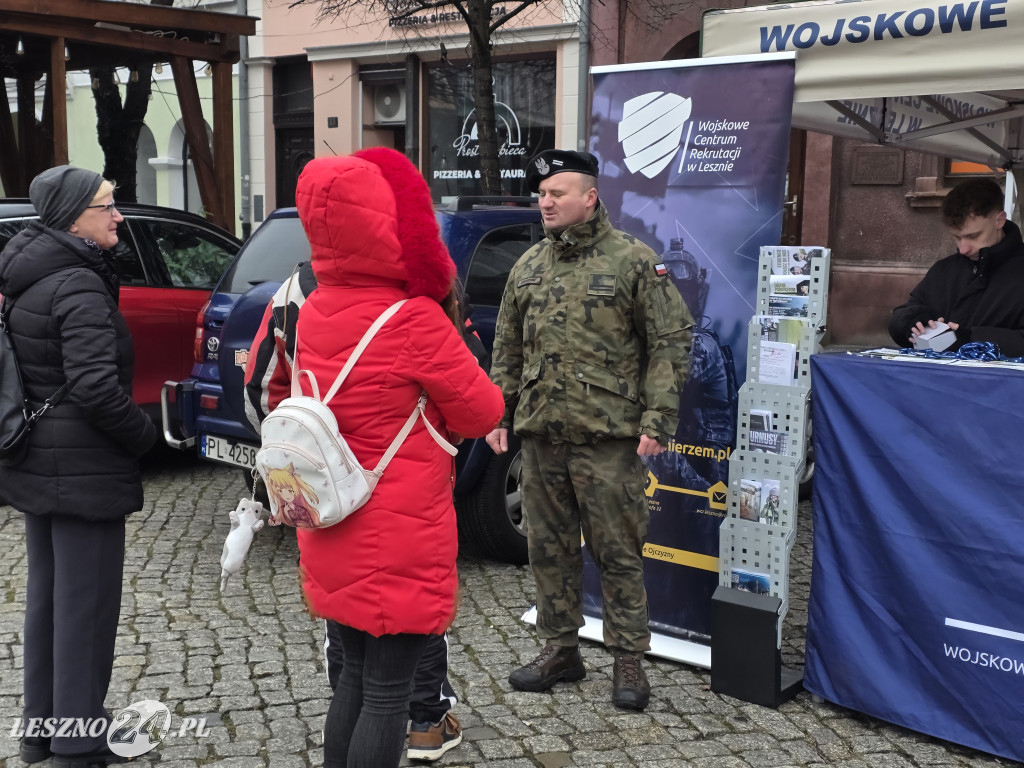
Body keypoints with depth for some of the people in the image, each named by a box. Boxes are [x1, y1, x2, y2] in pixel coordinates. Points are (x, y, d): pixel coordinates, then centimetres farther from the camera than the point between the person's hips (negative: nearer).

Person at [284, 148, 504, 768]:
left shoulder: (314, 312, 2)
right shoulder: (416, 320, -19)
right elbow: (482, 414, -9)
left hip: (334, 540, 7)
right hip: (400, 545, -7)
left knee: (356, 678, 20)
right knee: (388, 693, 4)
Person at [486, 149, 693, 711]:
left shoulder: (633, 261, -3)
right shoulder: (528, 267, 13)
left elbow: (671, 340, -6)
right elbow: (506, 348, 19)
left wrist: (657, 420, -12)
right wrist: (498, 413, 11)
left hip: (607, 437, -5)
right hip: (539, 434, 6)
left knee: (618, 553, 2)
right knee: (549, 548, 13)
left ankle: (629, 660, 15)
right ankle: (560, 650, 27)